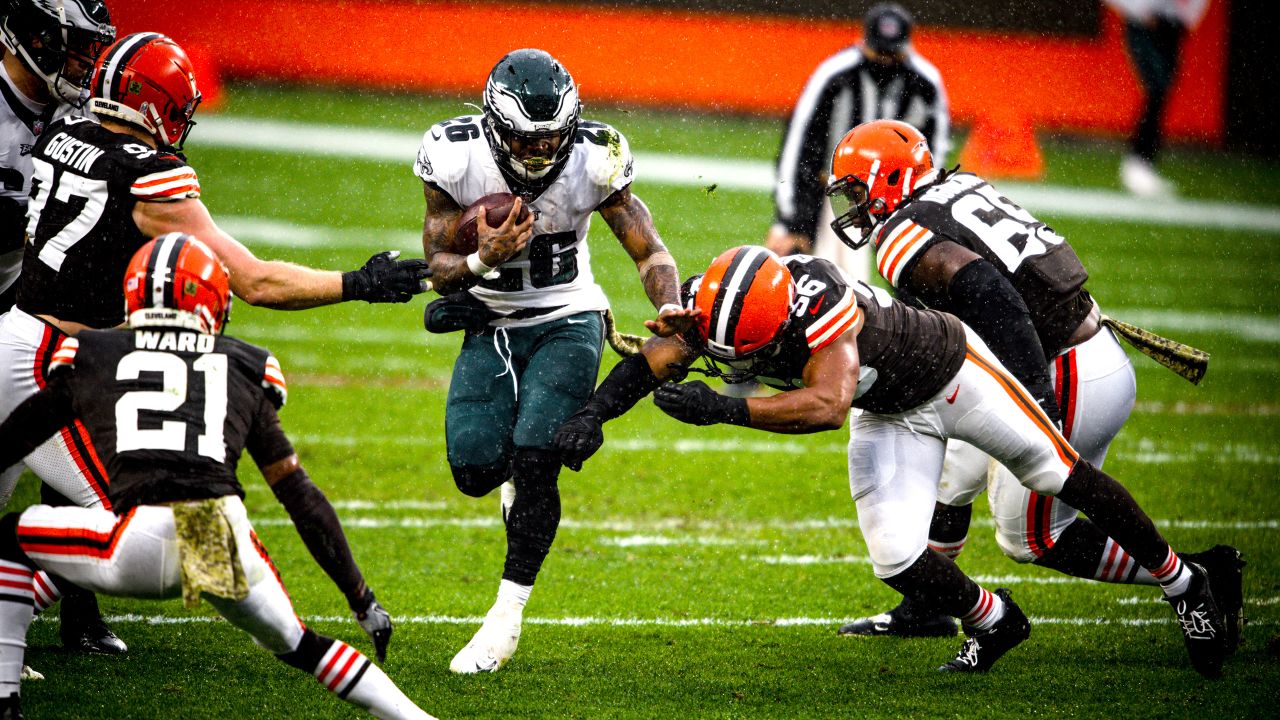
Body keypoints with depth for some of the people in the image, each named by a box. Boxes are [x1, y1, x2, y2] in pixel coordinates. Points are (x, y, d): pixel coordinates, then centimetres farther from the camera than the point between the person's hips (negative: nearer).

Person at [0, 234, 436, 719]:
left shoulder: (89, 358, 21)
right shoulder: (243, 373, 24)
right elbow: (301, 496, 24)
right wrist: (361, 598, 29)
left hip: (141, 545, -2)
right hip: (230, 544, 2)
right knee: (295, 645, 29)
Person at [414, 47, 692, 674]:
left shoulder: (593, 160, -19)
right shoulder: (456, 158, -19)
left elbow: (649, 252, -12)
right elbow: (438, 266, -14)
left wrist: (669, 308, -33)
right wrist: (481, 262, -36)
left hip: (566, 323, -2)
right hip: (490, 327, 2)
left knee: (534, 464, -17)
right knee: (475, 470, -9)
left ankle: (507, 616, -4)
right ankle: (514, 471, 31)